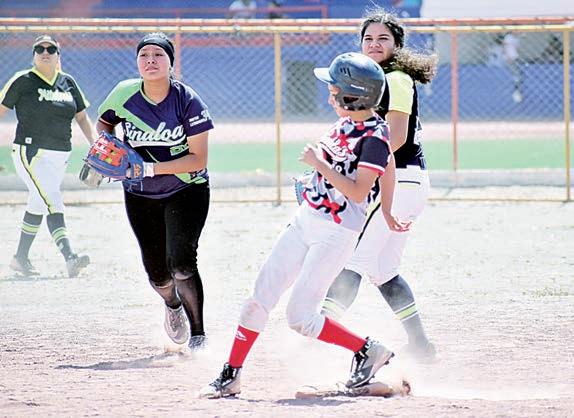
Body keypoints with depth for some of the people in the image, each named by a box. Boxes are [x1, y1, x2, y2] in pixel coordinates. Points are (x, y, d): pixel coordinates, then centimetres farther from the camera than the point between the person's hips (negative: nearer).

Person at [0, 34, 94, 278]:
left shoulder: (68, 83, 10)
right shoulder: (23, 81, -3)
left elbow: (82, 117, 18)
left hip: (60, 155, 6)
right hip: (31, 153, -6)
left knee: (38, 206, 13)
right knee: (52, 203, -18)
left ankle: (21, 258, 25)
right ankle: (69, 259, -27)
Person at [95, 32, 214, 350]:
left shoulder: (188, 101, -19)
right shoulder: (124, 94, -11)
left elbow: (199, 159, -19)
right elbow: (104, 122, 12)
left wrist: (152, 168, -27)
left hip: (187, 190, -3)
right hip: (140, 196, 3)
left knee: (181, 263, -20)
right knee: (157, 272, 7)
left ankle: (198, 335, -6)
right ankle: (173, 306, 43)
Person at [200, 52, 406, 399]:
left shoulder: (375, 137, -19)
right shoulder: (348, 122, 6)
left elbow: (358, 192, -26)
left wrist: (319, 163, -23)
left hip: (338, 233, -8)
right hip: (306, 222, 9)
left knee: (301, 317, -9)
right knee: (260, 298, 3)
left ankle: (369, 352, 8)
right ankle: (231, 376, 10)